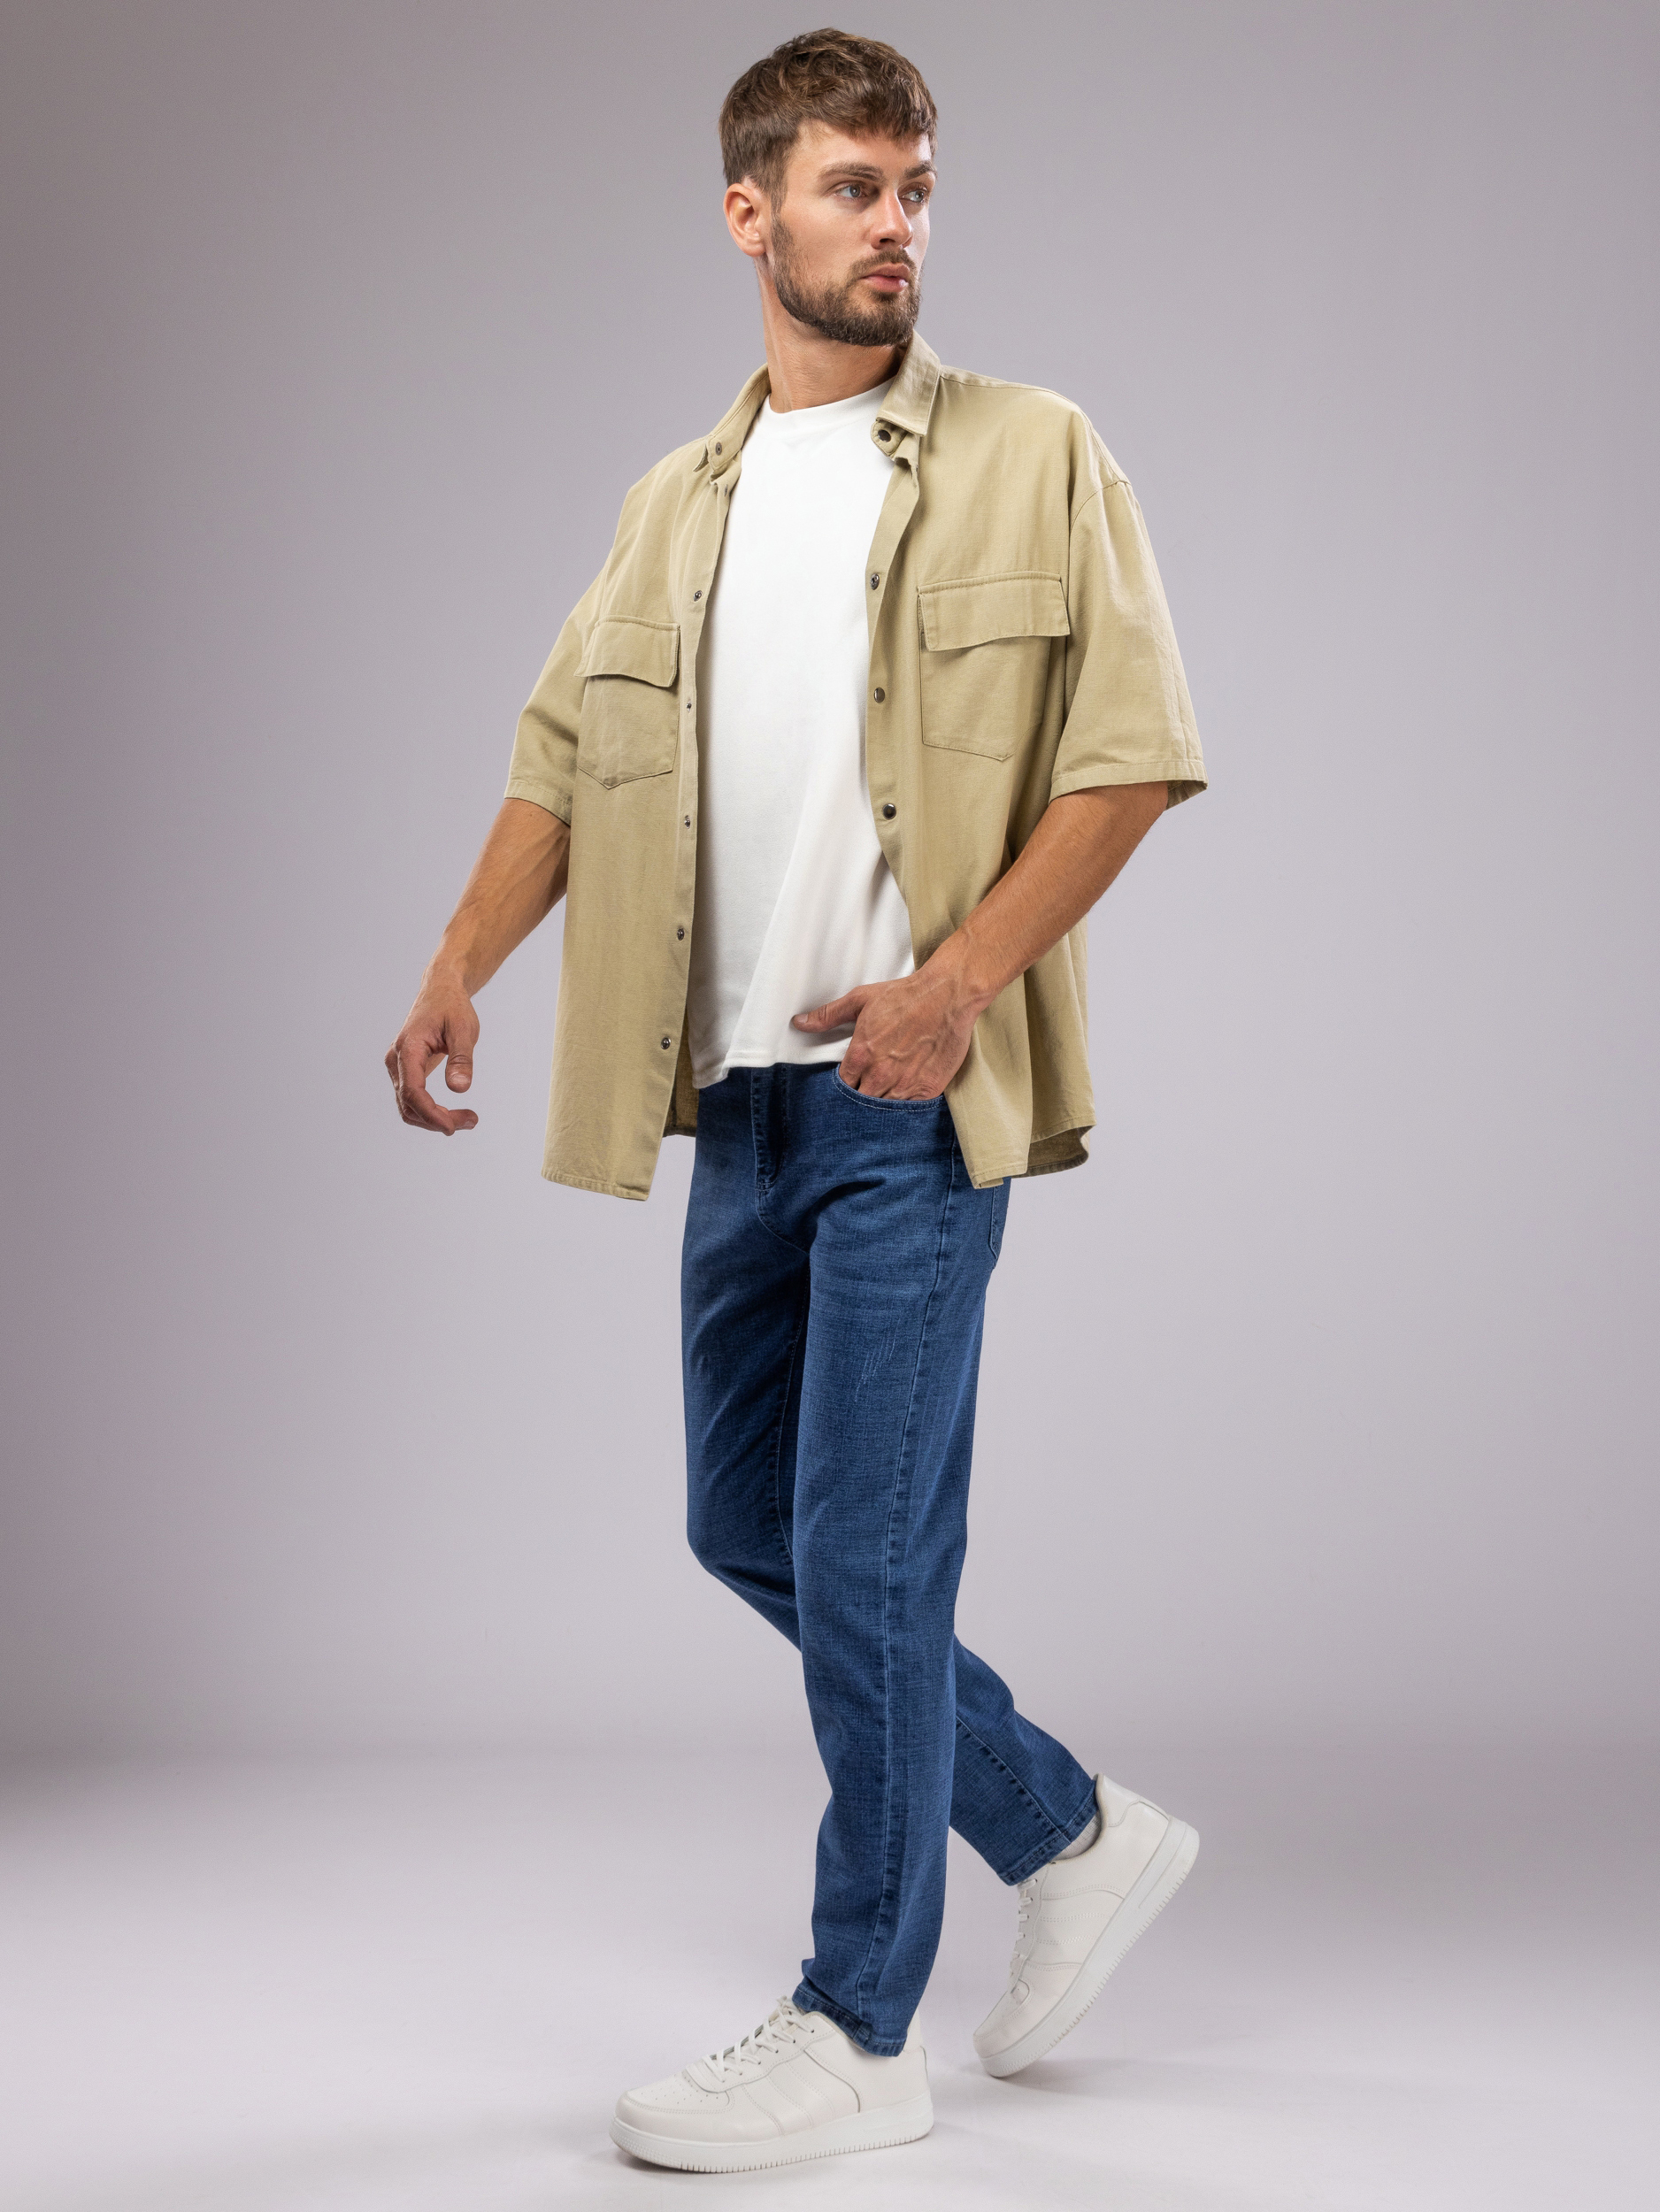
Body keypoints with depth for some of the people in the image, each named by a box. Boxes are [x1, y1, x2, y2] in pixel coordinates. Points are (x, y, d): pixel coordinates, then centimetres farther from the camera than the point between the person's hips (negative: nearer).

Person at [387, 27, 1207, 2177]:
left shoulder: (1033, 458, 0)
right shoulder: (674, 503, 15)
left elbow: (1133, 751, -6)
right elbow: (563, 754, 14)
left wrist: (959, 982, -16)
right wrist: (454, 975, -1)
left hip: (913, 1097, -6)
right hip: (746, 1092, 6)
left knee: (863, 1549, -6)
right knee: (745, 1522, 11)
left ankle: (856, 2034, 8)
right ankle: (1071, 1832, 28)